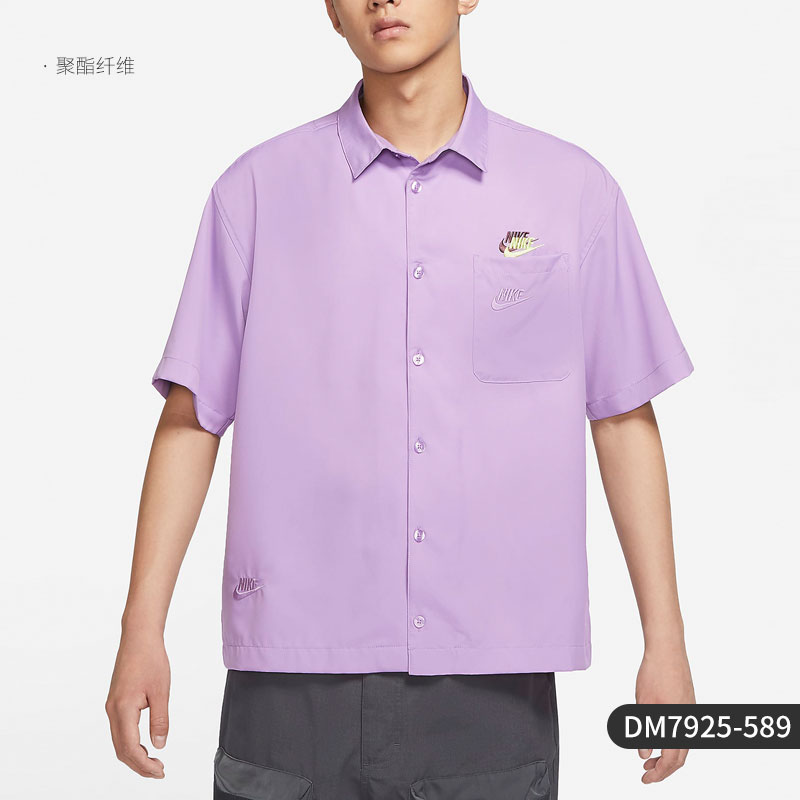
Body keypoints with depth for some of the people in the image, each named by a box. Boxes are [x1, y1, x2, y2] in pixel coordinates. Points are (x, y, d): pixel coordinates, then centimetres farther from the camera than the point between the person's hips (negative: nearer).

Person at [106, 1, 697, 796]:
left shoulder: (574, 189, 4)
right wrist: (142, 630, 0)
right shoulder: (258, 189, 3)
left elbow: (624, 422, 7)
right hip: (296, 682, 0)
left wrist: (664, 642, 5)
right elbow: (190, 418, 4)